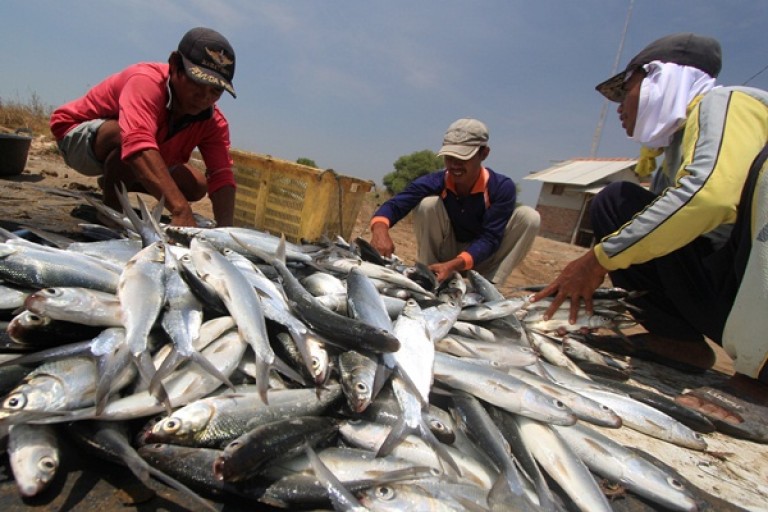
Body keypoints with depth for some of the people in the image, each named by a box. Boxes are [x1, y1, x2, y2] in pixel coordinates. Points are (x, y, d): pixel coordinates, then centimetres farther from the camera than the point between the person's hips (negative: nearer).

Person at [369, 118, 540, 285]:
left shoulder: (502, 187, -23)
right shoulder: (434, 182, -20)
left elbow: (490, 238, -28)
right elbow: (394, 205, -28)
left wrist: (453, 265, -45)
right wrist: (380, 229, -53)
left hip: (481, 258, 0)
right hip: (444, 255, 0)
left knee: (529, 216, -22)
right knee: (428, 203, -26)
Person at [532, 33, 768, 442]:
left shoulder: (721, 103, -8)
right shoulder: (674, 154, 16)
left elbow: (709, 194, -27)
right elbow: (664, 228, 19)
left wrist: (600, 258, -22)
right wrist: (584, 279, 10)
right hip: (723, 286, 8)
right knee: (616, 203, 3)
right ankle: (680, 341, 1)